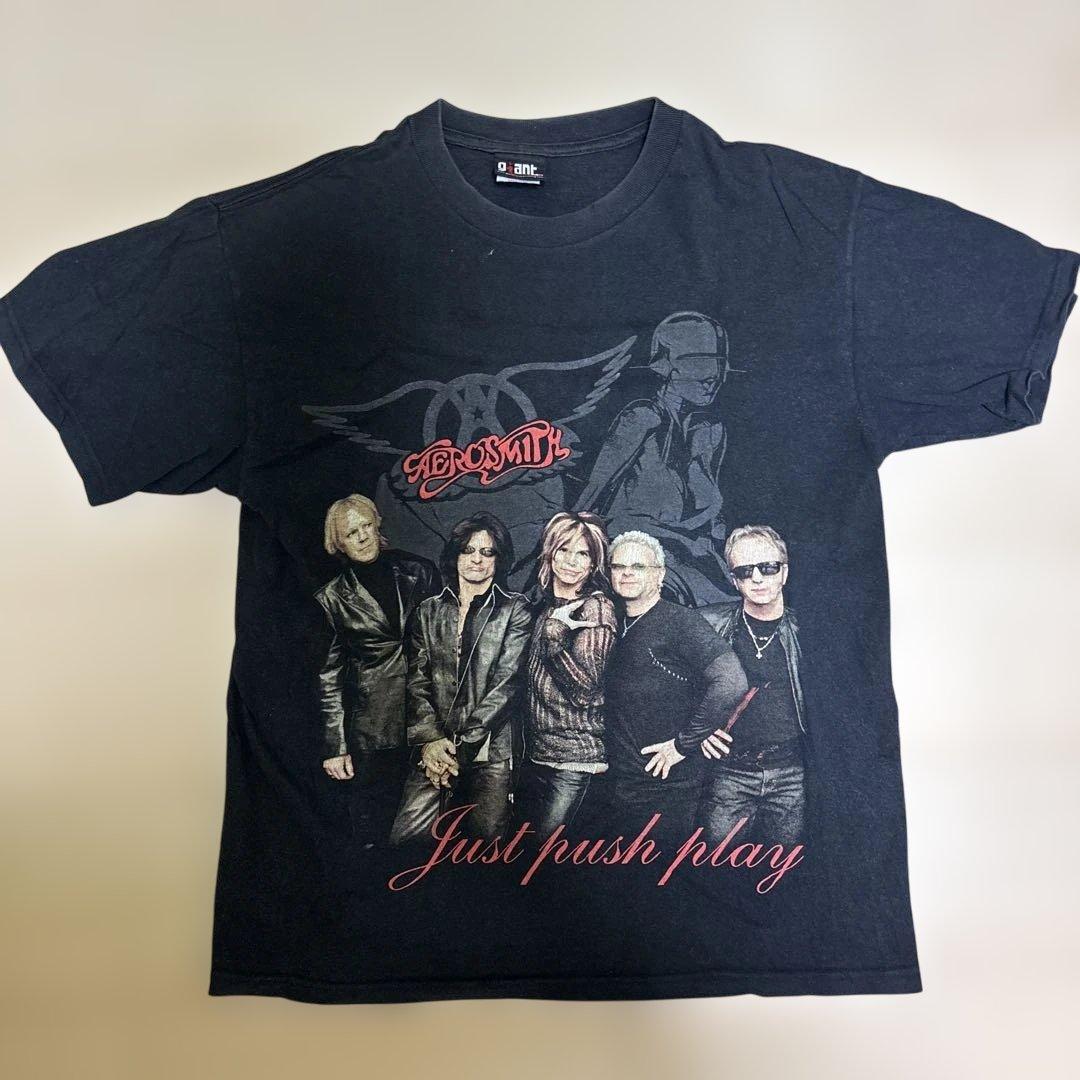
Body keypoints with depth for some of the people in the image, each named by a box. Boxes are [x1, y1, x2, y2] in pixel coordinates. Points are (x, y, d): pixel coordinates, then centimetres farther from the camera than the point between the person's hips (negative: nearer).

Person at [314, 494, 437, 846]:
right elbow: (329, 675, 3)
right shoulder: (331, 599, 2)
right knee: (374, 829, 6)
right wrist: (334, 745, 0)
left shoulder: (417, 572, 5)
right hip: (373, 730, -1)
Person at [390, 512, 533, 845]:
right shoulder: (429, 611, 14)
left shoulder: (514, 610, 4)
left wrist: (461, 747, -10)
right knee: (405, 838, -12)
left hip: (490, 747, -2)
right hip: (434, 750, 2)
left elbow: (506, 683, -5)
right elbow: (416, 681, 7)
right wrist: (429, 739, -9)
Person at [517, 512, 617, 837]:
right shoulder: (544, 606, 9)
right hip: (532, 749, 7)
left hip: (572, 755, -7)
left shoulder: (596, 607, -10)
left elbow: (586, 689, -18)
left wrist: (554, 634, -21)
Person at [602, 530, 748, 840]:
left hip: (668, 786, -7)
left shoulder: (681, 622, -14)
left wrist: (683, 744, -19)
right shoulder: (618, 626, 9)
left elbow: (731, 682, -25)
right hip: (618, 784, 7)